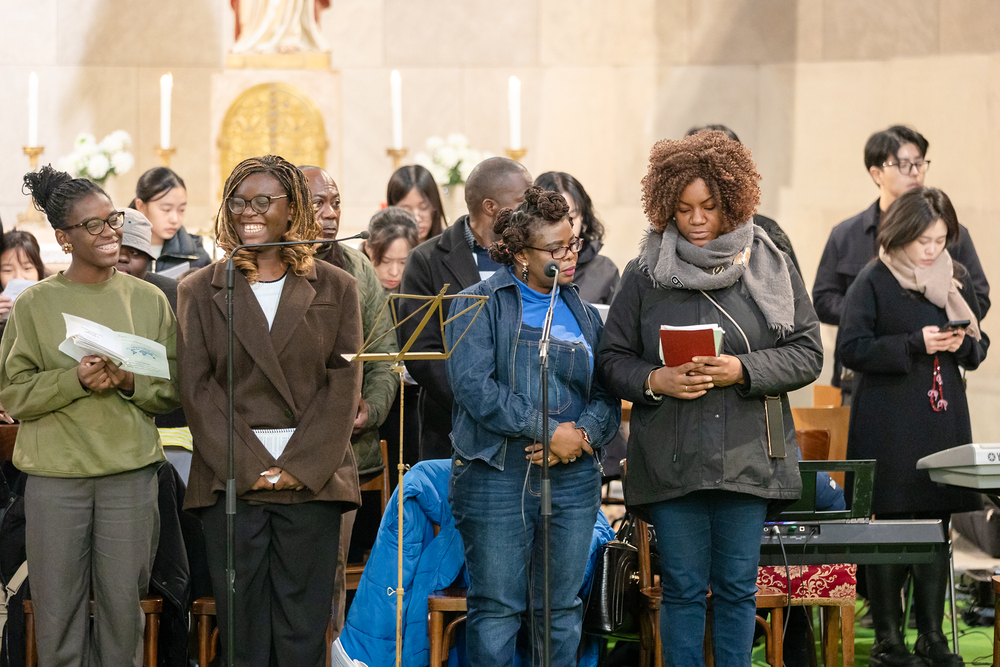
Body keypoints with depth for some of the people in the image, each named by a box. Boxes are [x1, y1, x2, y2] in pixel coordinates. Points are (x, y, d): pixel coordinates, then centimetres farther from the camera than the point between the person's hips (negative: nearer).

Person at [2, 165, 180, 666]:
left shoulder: (148, 300, 7)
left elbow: (173, 391, 8)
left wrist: (130, 382, -12)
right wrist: (77, 380, -15)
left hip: (130, 472, 1)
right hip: (56, 474, -1)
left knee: (122, 606, 4)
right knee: (59, 610, 1)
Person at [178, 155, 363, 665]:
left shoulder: (335, 288, 9)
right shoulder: (199, 291, 9)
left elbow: (344, 384, 3)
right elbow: (196, 389, 2)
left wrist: (302, 467, -9)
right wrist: (248, 467, -8)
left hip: (311, 484, 0)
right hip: (230, 484, 0)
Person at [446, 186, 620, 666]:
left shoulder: (584, 315, 16)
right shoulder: (481, 305, 0)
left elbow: (608, 396, 11)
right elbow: (475, 386, -13)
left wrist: (583, 434, -11)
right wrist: (549, 430, -15)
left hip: (573, 479, 5)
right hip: (498, 477, -5)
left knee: (562, 610, 7)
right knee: (497, 609, -3)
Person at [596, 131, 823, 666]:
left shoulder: (770, 266, 4)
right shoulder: (645, 274, 5)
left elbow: (806, 354, 1)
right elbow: (612, 360, 7)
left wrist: (743, 370, -14)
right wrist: (654, 381, -13)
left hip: (747, 456, 0)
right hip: (670, 458, 0)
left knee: (737, 587, 5)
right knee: (682, 587, 3)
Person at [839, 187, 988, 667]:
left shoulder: (957, 279, 10)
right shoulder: (873, 281, -5)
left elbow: (978, 351, 15)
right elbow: (851, 348, -11)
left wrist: (962, 343, -9)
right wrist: (916, 344, -18)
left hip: (944, 420, 5)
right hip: (890, 424, -5)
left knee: (937, 525, 7)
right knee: (889, 528, -2)